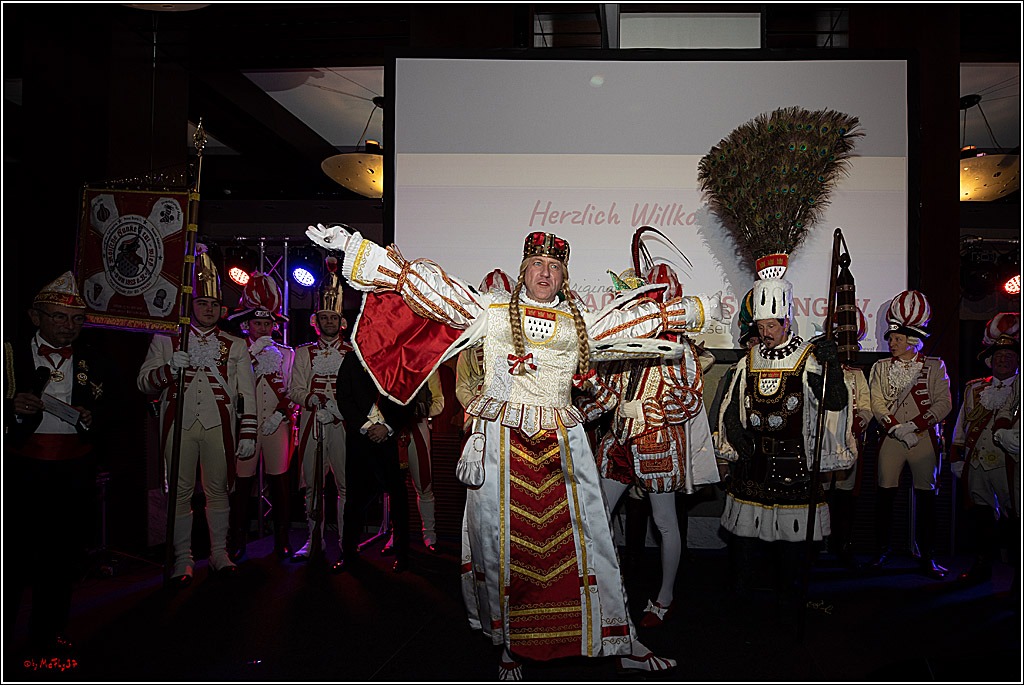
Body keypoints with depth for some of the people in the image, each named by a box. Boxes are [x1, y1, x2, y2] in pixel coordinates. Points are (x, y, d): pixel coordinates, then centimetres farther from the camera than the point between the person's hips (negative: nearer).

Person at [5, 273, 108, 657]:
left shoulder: (93, 361, 9)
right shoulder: (12, 356, 2)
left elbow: (108, 413, 12)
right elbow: (6, 412, 1)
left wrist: (90, 419, -8)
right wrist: (15, 409, -18)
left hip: (75, 471, 2)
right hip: (23, 469, -2)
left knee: (64, 553, 8)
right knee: (15, 552, -2)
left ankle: (47, 632, 23)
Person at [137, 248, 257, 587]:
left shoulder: (236, 345, 12)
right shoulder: (165, 339, 11)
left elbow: (247, 393, 9)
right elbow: (143, 382, 6)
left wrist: (248, 434, 1)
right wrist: (170, 369, -14)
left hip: (219, 423, 0)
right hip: (179, 422, 0)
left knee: (218, 490, 5)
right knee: (180, 491, 2)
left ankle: (219, 552, 17)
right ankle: (182, 559, 11)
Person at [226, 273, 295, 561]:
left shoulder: (286, 353, 13)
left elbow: (292, 391, 9)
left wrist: (280, 414, -7)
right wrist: (255, 352, -9)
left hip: (278, 423, 1)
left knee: (279, 480, 1)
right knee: (242, 480, -1)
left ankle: (282, 540, 8)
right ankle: (237, 540, 8)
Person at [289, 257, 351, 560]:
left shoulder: (353, 353, 11)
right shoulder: (304, 353, 14)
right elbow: (295, 390, 7)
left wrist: (343, 405, -11)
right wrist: (315, 401, -11)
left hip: (343, 422, -1)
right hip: (311, 422, 1)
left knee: (346, 483, -4)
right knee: (312, 484, 4)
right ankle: (315, 538, 15)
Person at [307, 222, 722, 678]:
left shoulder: (580, 322, 15)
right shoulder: (491, 310, 6)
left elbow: (642, 315, 25)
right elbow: (426, 283, 1)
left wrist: (700, 308, 31)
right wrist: (352, 246, -3)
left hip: (562, 443, 2)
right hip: (501, 442, -2)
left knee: (587, 542, 4)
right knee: (503, 542, 2)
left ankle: (619, 643, 16)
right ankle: (511, 644, 19)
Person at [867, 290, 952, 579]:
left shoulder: (935, 366, 6)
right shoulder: (881, 367, 10)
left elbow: (944, 403, -2)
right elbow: (877, 404, 3)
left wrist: (914, 425, -13)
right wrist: (897, 429, -12)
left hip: (925, 438, -1)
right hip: (891, 438, 1)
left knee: (926, 496, 1)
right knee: (885, 493, -1)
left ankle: (926, 557, 10)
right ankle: (881, 551, 11)